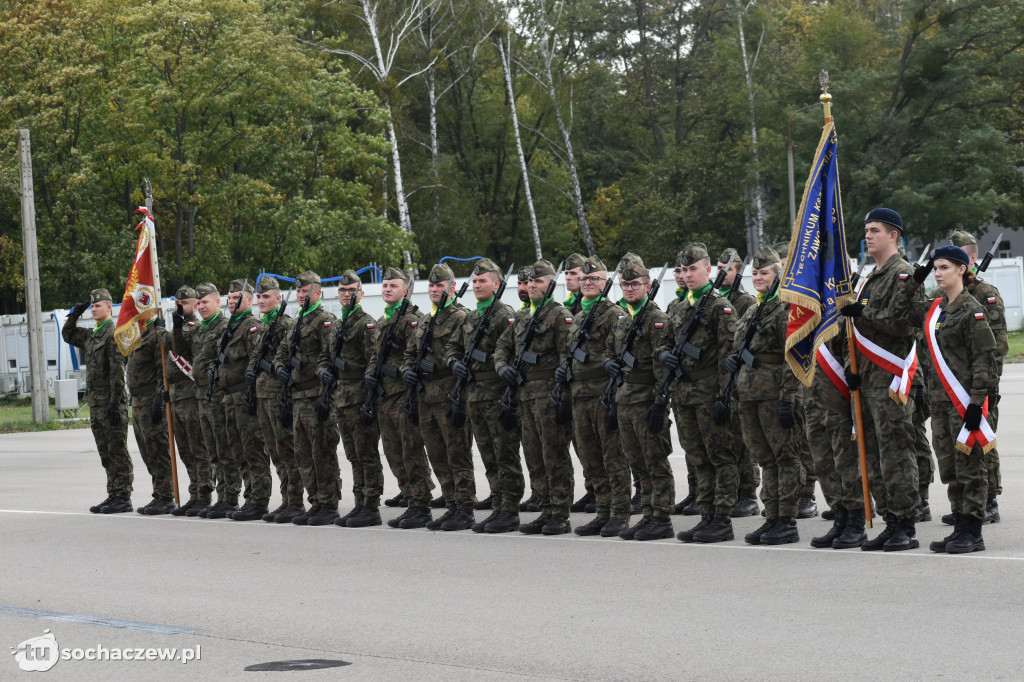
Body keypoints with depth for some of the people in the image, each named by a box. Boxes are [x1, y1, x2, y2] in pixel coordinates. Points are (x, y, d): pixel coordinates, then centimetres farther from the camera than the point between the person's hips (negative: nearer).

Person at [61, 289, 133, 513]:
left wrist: (115, 402, -21)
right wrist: (75, 314, 15)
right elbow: (68, 335, 32)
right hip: (95, 402, 9)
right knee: (105, 453, 11)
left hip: (111, 401, -9)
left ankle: (123, 498, -3)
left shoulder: (114, 333, -12)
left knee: (117, 451, -5)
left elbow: (117, 370, -17)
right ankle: (113, 495, 15)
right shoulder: (91, 335, 15)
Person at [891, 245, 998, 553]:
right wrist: (915, 280, 11)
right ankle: (960, 527, 18)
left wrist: (977, 402, -19)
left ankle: (973, 533, 2)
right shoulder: (934, 309, 11)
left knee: (969, 466, -2)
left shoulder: (972, 310, -11)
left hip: (966, 399, -8)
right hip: (941, 400, 8)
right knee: (949, 469, 11)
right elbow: (900, 308, 24)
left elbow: (984, 360, -13)